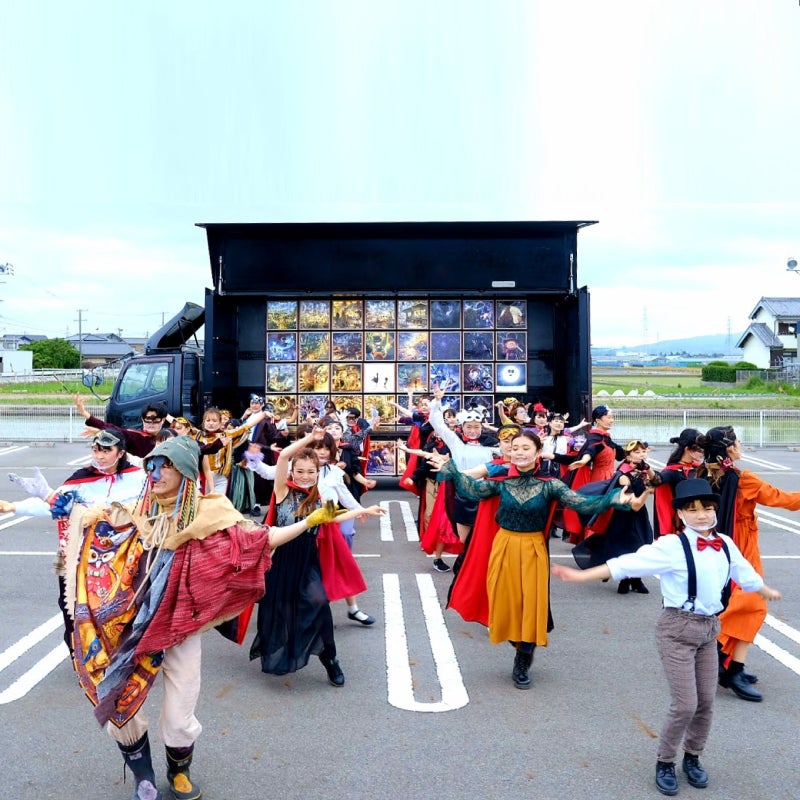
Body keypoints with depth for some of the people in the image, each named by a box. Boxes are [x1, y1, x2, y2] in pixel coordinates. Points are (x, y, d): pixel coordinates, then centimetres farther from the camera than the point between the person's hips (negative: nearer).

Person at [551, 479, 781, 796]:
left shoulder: (726, 545, 2)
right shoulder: (672, 546, -17)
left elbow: (746, 573, 22)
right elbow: (629, 563, -24)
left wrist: (768, 593, 41)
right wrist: (581, 575, -32)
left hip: (709, 627, 6)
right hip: (678, 627, -6)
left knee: (706, 701, 12)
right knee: (685, 704, -4)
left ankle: (693, 757, 37)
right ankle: (665, 762, 20)